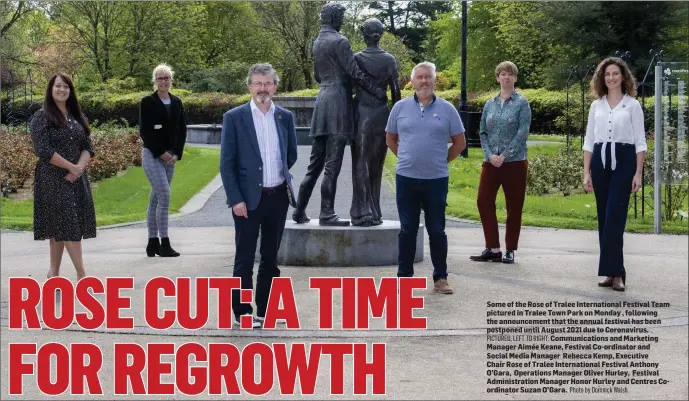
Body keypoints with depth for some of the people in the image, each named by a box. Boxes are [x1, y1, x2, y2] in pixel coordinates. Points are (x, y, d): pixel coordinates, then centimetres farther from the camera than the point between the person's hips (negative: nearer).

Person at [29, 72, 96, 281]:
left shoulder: (77, 117, 14)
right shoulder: (41, 117, -5)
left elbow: (88, 147, 9)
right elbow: (44, 150, -15)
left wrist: (79, 168, -10)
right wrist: (71, 167, -14)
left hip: (77, 178, 6)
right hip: (53, 179, -6)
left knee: (61, 226, 8)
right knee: (67, 223, -10)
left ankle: (54, 272, 15)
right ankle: (81, 273, -10)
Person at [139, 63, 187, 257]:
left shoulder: (176, 102, 10)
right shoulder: (147, 102, -4)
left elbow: (182, 130, 10)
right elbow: (144, 131, -8)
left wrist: (176, 153, -3)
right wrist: (161, 153, -12)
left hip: (170, 156, 5)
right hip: (152, 154, -5)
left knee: (156, 198, 9)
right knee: (164, 195, -15)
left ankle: (153, 243, 12)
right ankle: (164, 243, -12)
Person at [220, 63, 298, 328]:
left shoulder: (285, 117, 5)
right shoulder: (234, 117, -5)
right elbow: (226, 163, -7)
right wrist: (236, 199, -12)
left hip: (278, 197, 4)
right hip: (248, 199, -4)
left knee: (270, 257, 12)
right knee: (245, 258, 2)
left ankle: (266, 308, 22)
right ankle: (241, 311, 13)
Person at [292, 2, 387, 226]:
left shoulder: (317, 42, 17)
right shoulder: (340, 41, -9)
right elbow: (355, 73, -12)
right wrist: (377, 91, -5)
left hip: (322, 101, 8)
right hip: (338, 101, -8)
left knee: (315, 163, 12)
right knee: (332, 165, -6)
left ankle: (300, 210, 12)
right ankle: (327, 215, -4)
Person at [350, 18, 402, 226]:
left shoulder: (357, 58, -4)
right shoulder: (389, 59, 3)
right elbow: (395, 91, 3)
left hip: (362, 113, -3)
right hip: (382, 114, 3)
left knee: (361, 163, 1)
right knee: (376, 165, 10)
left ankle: (363, 212, -4)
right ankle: (375, 212, 13)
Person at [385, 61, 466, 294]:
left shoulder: (446, 109, 1)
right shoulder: (401, 107, 4)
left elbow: (460, 142, 7)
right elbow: (390, 139, 14)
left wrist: (443, 160, 6)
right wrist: (405, 158, 9)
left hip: (436, 179, -1)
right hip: (406, 179, 1)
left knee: (437, 231, 5)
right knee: (407, 230, 8)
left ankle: (440, 278, 14)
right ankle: (404, 276, 16)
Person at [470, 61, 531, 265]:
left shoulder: (521, 103, -2)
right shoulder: (490, 104, 10)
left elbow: (522, 133, -10)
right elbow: (483, 132, 10)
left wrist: (504, 155, -15)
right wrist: (490, 155, -6)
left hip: (514, 162, -4)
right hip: (491, 162, 4)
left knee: (514, 206, 2)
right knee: (484, 201, -3)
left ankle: (510, 250, 12)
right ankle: (492, 248, 7)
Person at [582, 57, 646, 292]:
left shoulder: (632, 105, 2)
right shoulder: (596, 106, 11)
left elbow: (640, 142, 0)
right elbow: (589, 141, 12)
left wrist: (638, 173, -8)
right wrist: (586, 173, 5)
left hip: (624, 160, -4)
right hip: (600, 161, 4)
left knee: (614, 217, -12)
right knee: (604, 218, 4)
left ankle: (615, 272, -9)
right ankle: (611, 271, 11)